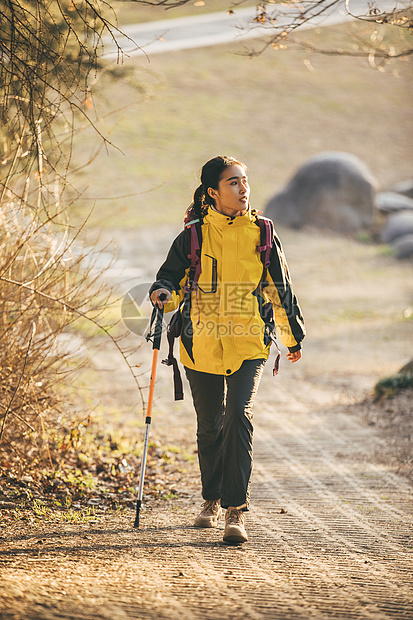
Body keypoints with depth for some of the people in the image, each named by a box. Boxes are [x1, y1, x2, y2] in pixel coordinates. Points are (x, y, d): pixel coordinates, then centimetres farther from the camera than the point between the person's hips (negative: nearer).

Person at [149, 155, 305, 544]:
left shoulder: (261, 233, 4)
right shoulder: (193, 236, 1)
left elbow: (280, 288, 13)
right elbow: (172, 276, 5)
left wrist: (293, 337, 20)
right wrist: (163, 293, -20)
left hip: (248, 343, -1)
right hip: (202, 344, 1)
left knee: (238, 416, -18)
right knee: (209, 426, 11)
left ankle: (236, 510, -16)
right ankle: (212, 500, 33)